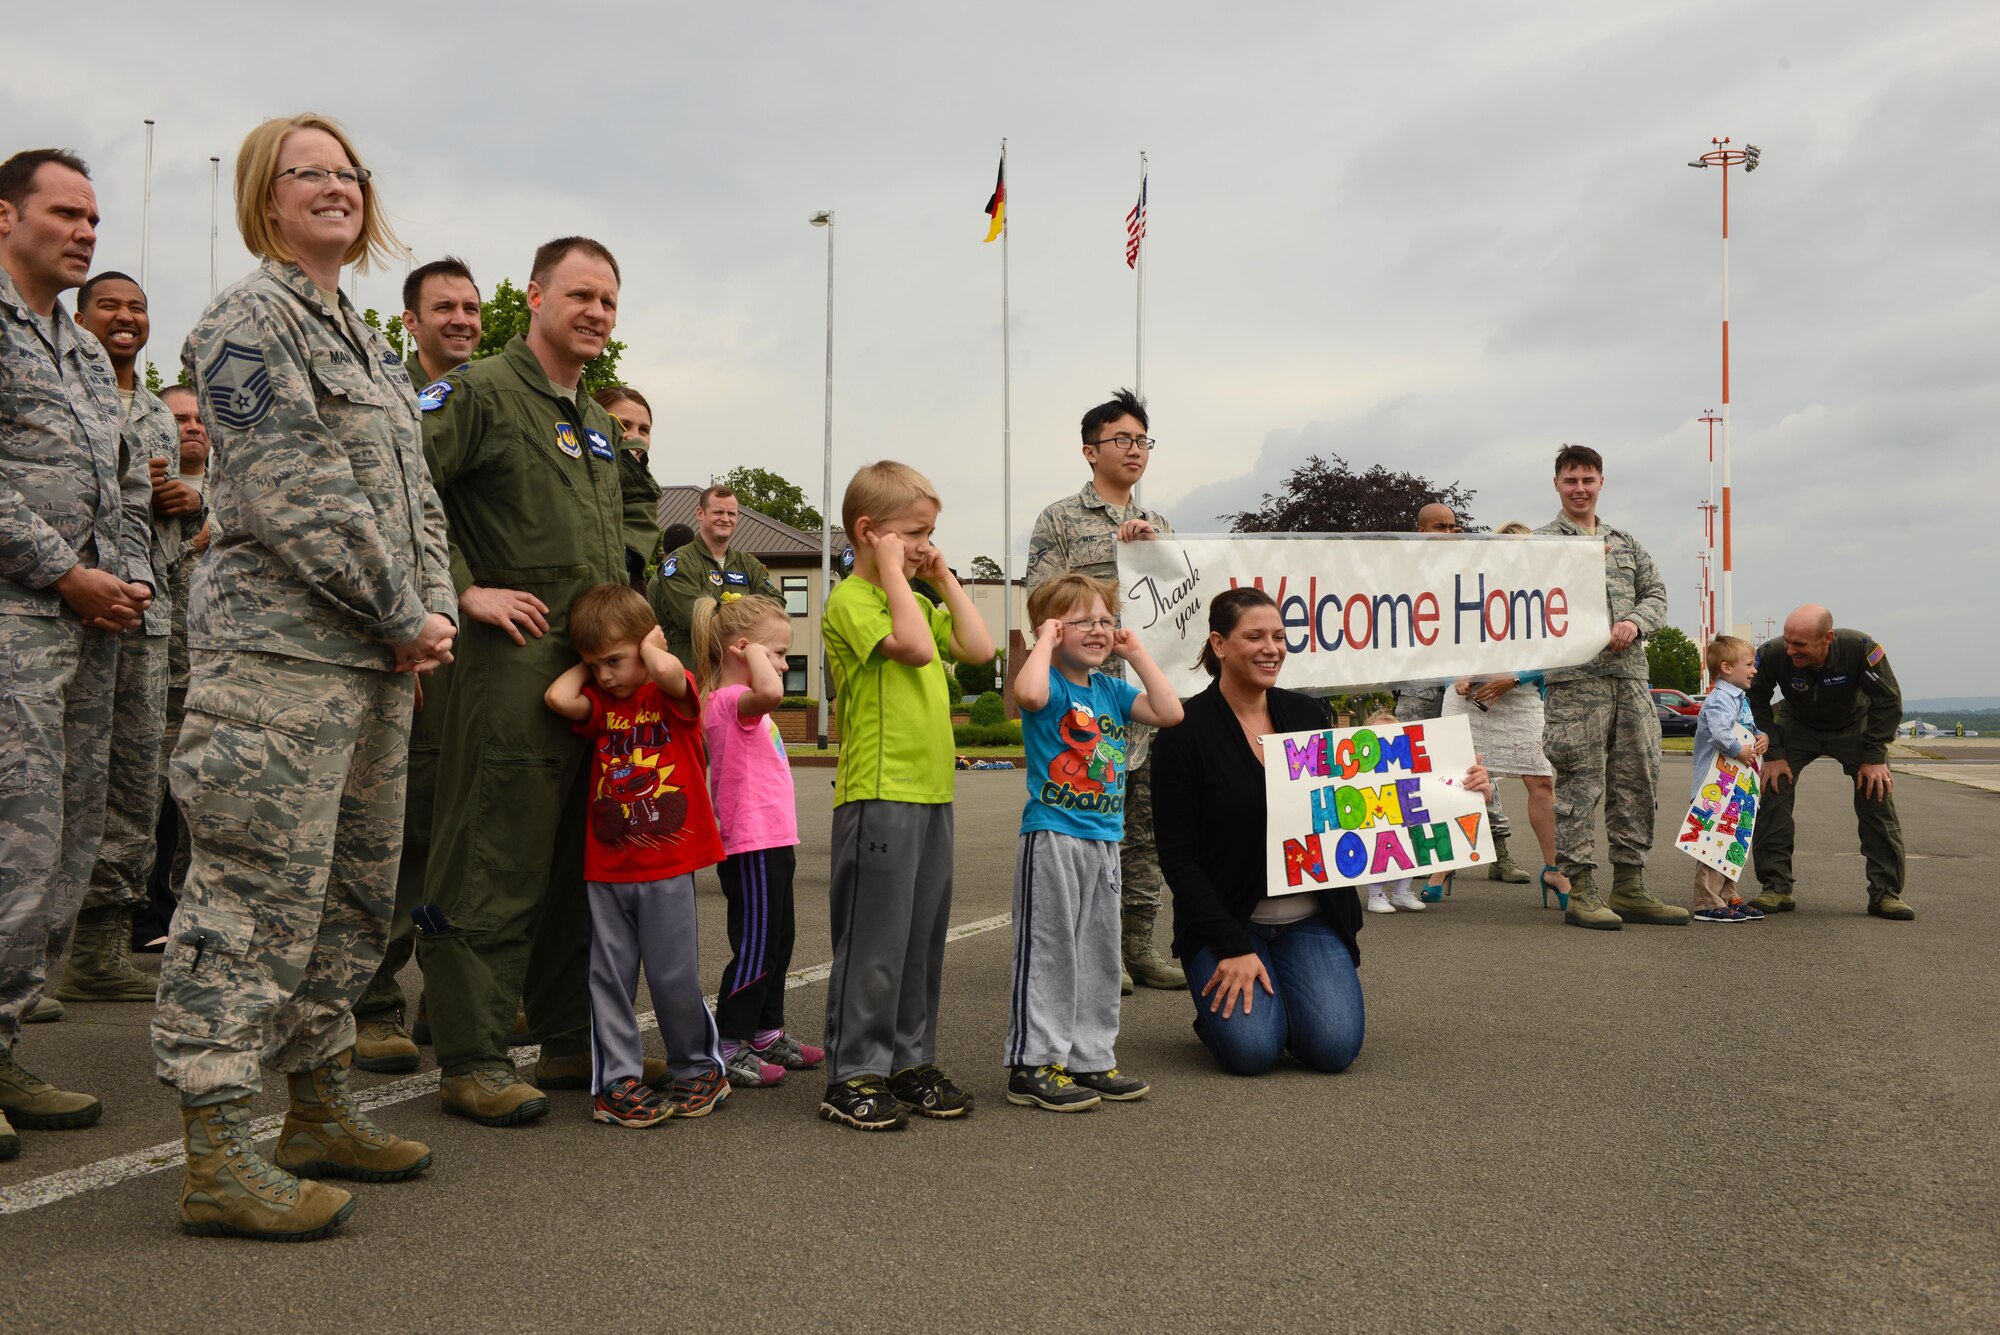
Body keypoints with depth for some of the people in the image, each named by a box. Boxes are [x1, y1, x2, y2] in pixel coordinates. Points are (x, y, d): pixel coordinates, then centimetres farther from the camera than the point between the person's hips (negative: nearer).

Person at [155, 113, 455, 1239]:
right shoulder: (250, 319, -4)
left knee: (357, 891, 12)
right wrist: (409, 617, -12)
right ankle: (220, 1155, -2)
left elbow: (415, 494, 19)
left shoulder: (366, 341, 23)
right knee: (260, 891, -9)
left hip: (376, 656, 9)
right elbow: (295, 493, -14)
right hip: (278, 649, -9)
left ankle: (322, 1110, 24)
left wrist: (432, 613, 3)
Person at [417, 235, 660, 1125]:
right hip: (515, 661, -8)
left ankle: (574, 1042, 23)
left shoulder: (597, 422, 22)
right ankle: (471, 1060, 4)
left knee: (584, 864, 13)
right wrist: (465, 591, -16)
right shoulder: (482, 392, -4)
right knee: (494, 865, -5)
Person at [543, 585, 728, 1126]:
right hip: (606, 866, 4)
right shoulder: (598, 703, 8)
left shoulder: (674, 694, -3)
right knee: (609, 974, 6)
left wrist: (649, 644, -7)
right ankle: (618, 1079, 17)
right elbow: (558, 698, -13)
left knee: (673, 975, 3)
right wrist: (585, 662, 3)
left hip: (668, 865, -4)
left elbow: (668, 671, -27)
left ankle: (699, 1067, 23)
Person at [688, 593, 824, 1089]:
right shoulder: (731, 700, -18)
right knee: (756, 947, -4)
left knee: (778, 940, 17)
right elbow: (770, 692, -43)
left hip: (771, 843, 11)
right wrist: (755, 654, -24)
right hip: (752, 847, -11)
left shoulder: (741, 706, 17)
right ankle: (728, 1045, 5)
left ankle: (767, 1033, 29)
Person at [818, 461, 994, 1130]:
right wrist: (893, 571, -15)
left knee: (923, 937, 13)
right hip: (878, 795, -9)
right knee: (874, 941, -4)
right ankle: (853, 1075, 6)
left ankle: (910, 1060, 23)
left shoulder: (916, 600, 18)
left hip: (931, 794, 9)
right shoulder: (851, 599, -9)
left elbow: (979, 648, 10)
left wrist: (945, 579, 11)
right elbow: (915, 647, -24)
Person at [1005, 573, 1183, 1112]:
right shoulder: (1051, 684, -9)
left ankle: (1090, 1057, 24)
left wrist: (1137, 653, 6)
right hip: (1052, 838, -8)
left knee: (1098, 952, 13)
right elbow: (1029, 692, -34)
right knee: (1049, 952, -3)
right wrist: (1047, 640, -19)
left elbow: (1170, 712, 5)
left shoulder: (1111, 689, 12)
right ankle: (1032, 1065, 5)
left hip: (1103, 839, 8)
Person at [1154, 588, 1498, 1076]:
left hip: (1311, 918, 3)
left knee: (1335, 1046, -16)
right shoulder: (1187, 731, -10)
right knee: (1252, 1050, -21)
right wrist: (1233, 947, -15)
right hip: (1227, 921, -3)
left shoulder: (1309, 715, 4)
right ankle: (1223, 1002, 13)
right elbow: (1177, 856, -10)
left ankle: (1287, 997, 17)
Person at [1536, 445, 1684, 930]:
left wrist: (1635, 623, -3)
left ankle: (1629, 889, 16)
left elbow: (1656, 594, 17)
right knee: (1580, 785, -6)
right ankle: (1580, 892, -1)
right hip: (1575, 677, -6)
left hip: (1630, 674, 6)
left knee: (1638, 781, 7)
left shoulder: (1626, 543, 21)